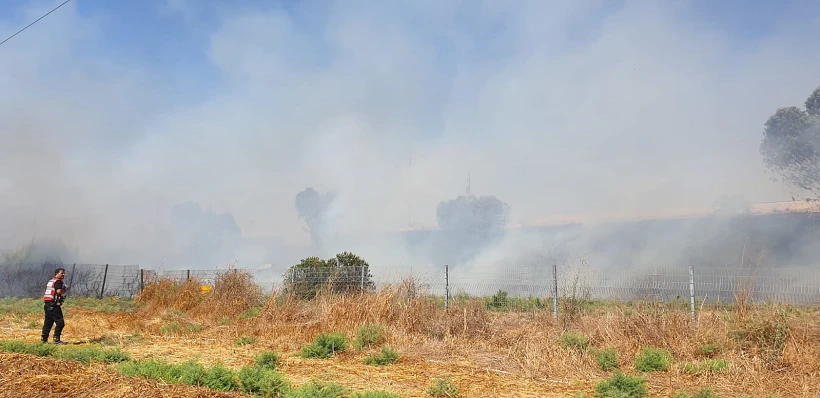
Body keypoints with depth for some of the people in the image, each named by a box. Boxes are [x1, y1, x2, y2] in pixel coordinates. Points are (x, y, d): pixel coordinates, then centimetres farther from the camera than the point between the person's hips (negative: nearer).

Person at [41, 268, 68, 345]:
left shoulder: (50, 281, 21)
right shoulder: (58, 281, -8)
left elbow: (48, 292, 22)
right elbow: (59, 291, -23)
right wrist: (65, 289, -5)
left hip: (46, 304, 10)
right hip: (53, 305, -10)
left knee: (48, 322, 16)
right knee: (60, 322, -9)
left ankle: (44, 339, 19)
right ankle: (56, 339, -13)